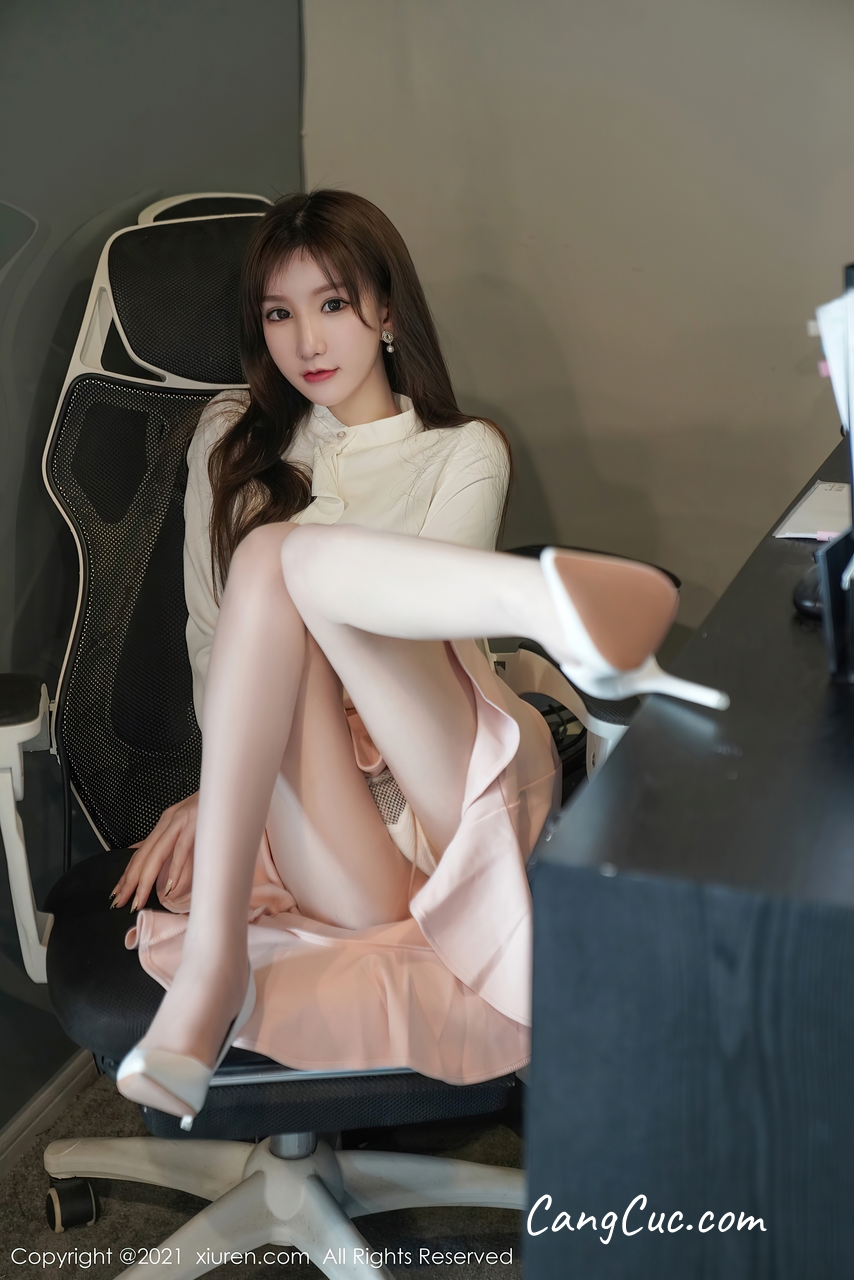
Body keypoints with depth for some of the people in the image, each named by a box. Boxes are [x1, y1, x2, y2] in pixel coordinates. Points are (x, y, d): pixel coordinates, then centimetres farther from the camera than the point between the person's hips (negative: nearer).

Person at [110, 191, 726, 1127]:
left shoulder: (462, 453, 15)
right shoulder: (231, 441, 22)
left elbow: (412, 632, 1)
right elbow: (210, 634, 14)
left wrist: (223, 794, -10)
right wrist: (229, 784, -6)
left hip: (437, 792, -2)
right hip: (310, 807, 2)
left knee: (282, 552, -24)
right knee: (271, 563, -28)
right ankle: (215, 955, -38)